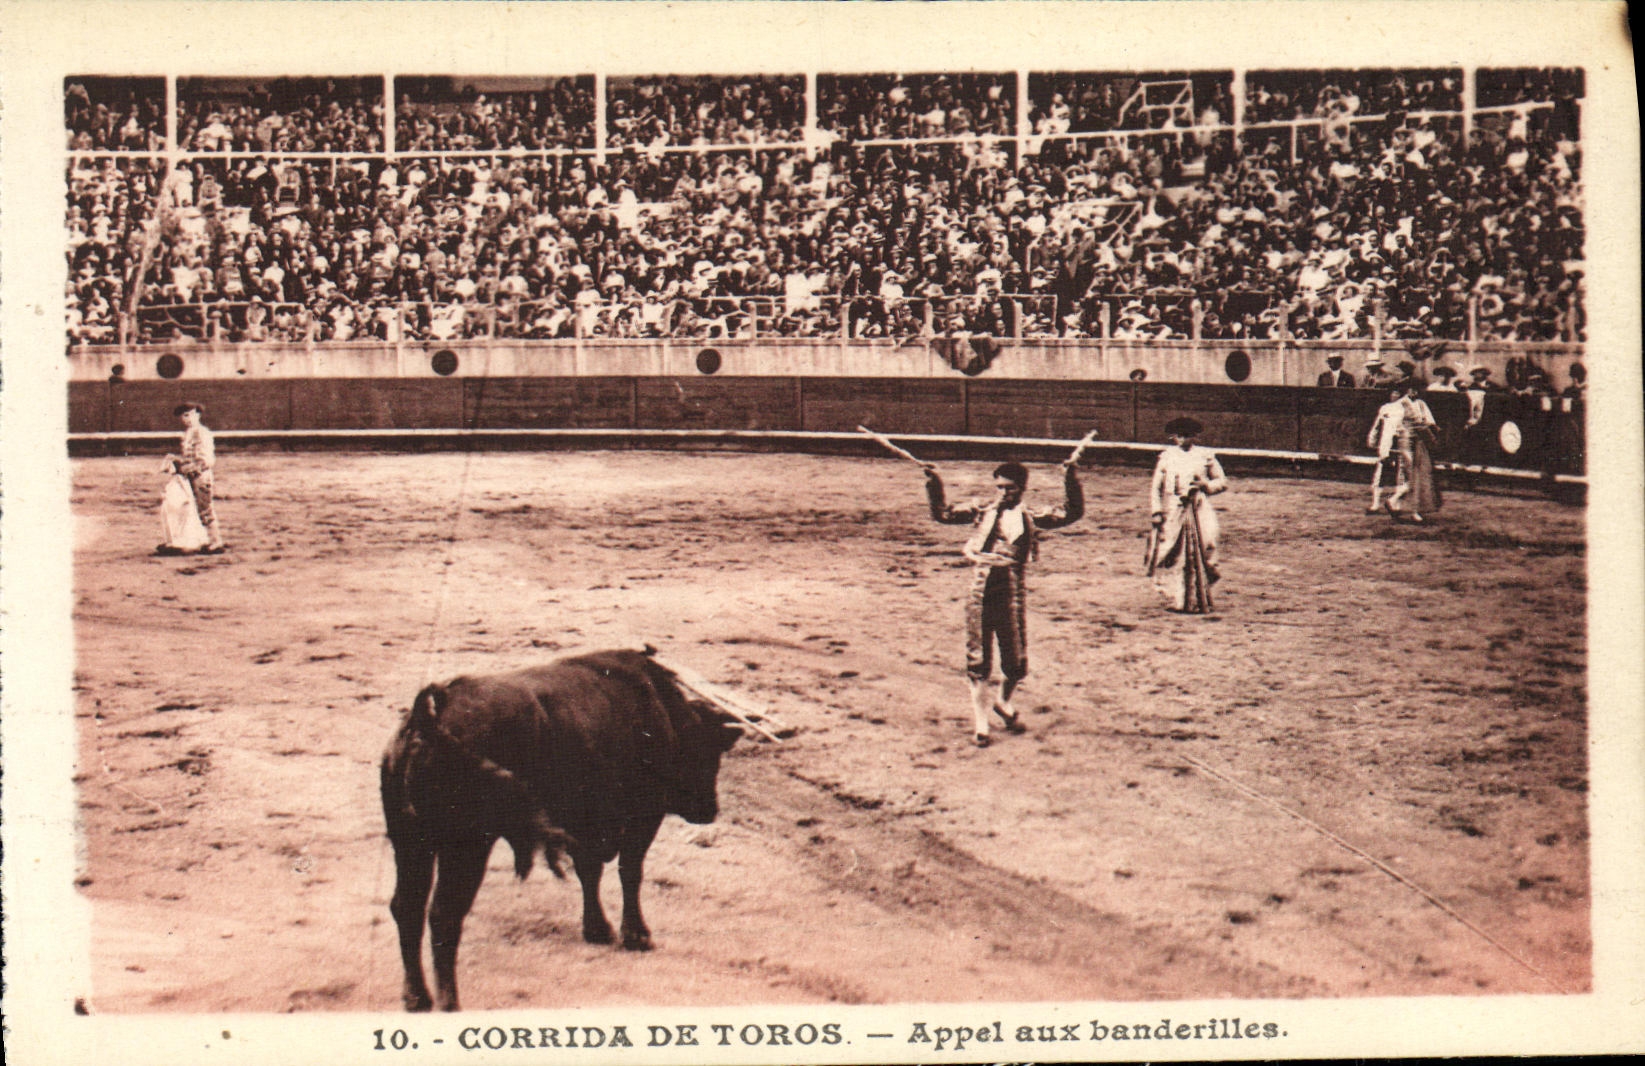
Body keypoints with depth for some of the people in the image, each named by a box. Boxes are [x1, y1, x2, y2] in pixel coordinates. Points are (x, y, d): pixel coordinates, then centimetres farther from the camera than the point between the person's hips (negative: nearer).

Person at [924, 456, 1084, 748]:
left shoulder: (1031, 519, 8)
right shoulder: (982, 510, 8)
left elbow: (1071, 513, 5)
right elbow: (944, 514, 9)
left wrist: (1071, 480, -5)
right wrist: (934, 485, -2)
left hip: (1012, 594, 1)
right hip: (981, 590, -1)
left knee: (1017, 663, 5)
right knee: (978, 661, 1)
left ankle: (1003, 702, 36)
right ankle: (980, 721, 12)